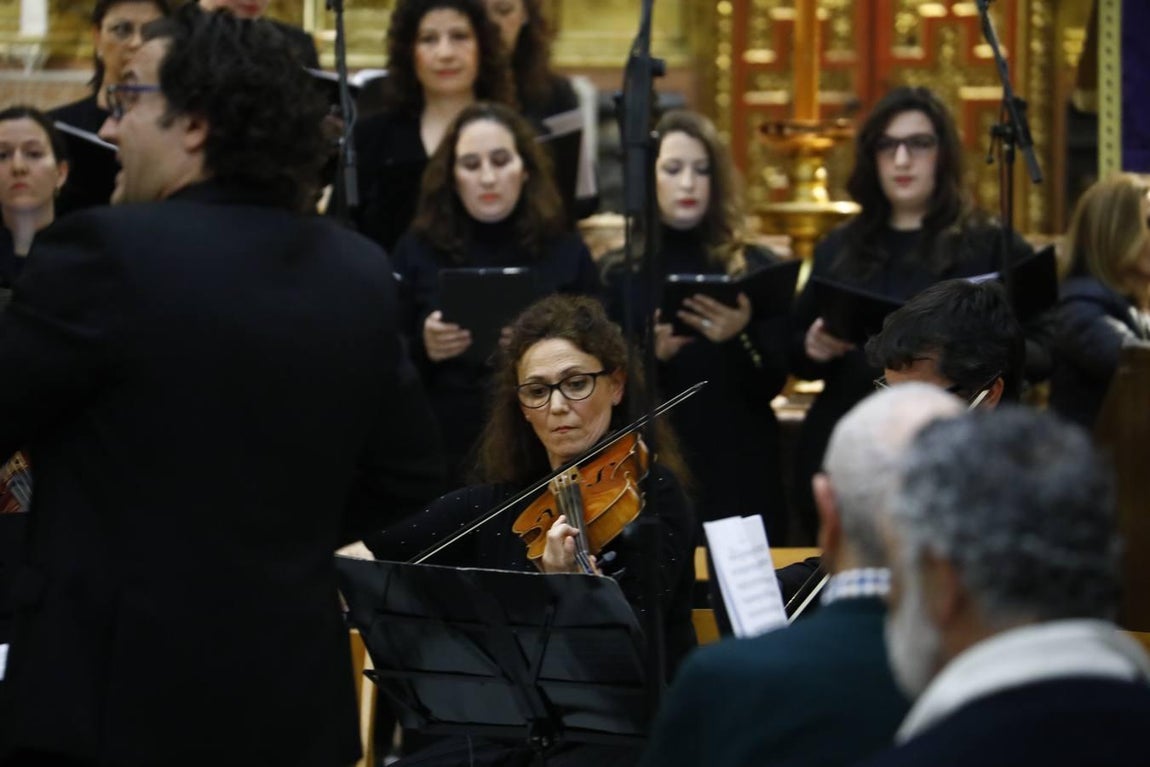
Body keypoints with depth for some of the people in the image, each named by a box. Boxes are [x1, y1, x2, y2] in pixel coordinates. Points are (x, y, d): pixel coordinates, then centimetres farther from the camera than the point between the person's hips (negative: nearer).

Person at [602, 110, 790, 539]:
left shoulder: (754, 268, 4)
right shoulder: (621, 275, 5)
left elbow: (771, 386, -1)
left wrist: (740, 338, -20)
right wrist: (648, 355, -18)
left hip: (740, 471, 0)